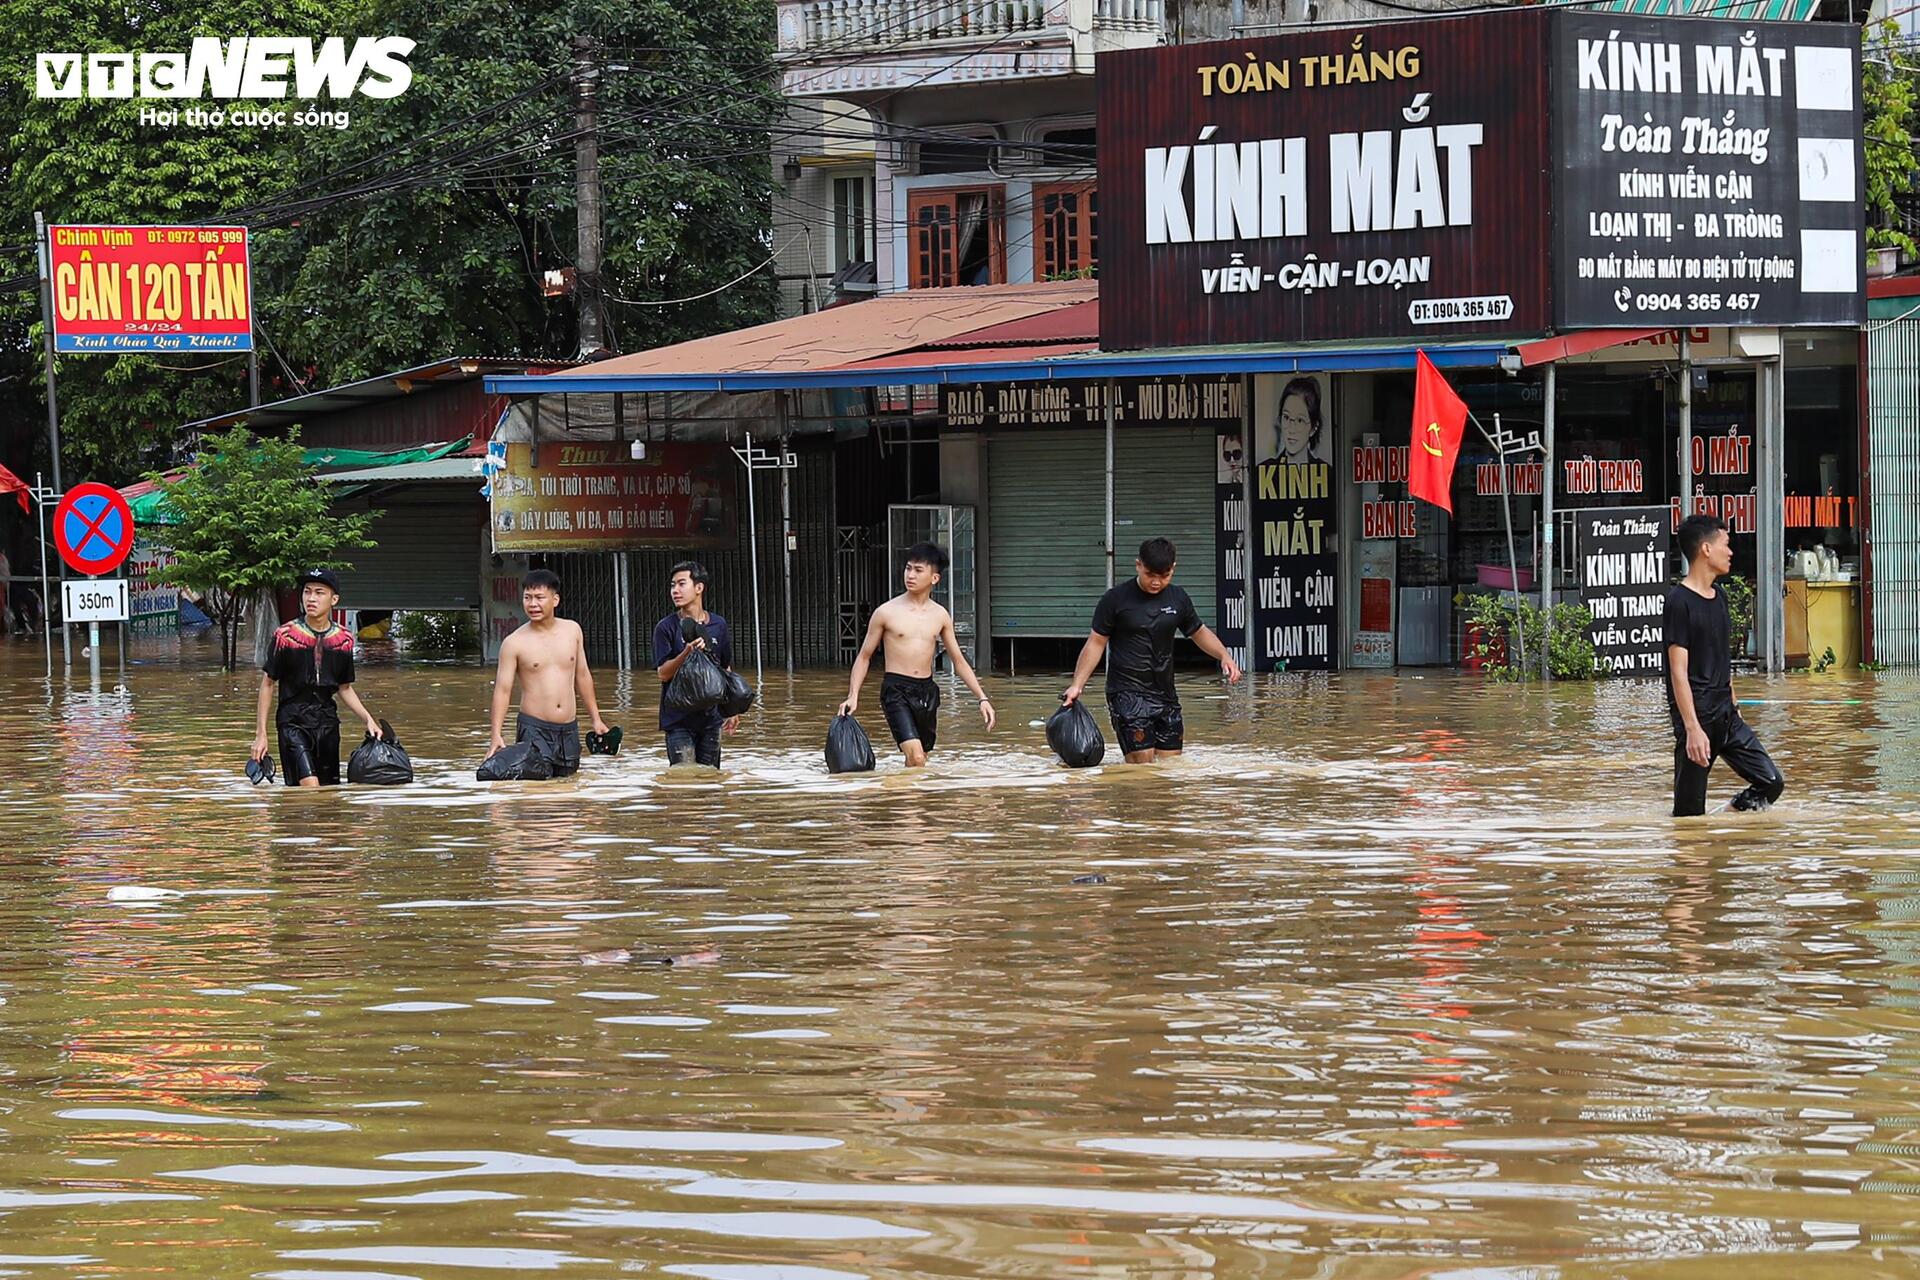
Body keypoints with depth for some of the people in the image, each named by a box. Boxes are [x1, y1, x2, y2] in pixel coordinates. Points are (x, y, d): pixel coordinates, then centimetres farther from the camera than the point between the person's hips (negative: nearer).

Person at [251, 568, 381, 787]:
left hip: (327, 721, 5)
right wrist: (260, 734, -3)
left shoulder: (344, 639, 5)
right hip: (293, 721, -5)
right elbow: (267, 684, -1)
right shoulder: (285, 635, -6)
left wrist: (368, 719, 5)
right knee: (309, 787, -20)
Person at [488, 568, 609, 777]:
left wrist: (596, 719, 17)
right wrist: (497, 736, -16)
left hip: (569, 729, 4)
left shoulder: (572, 630, 7)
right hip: (534, 730, -4)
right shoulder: (514, 643, -5)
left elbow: (582, 675, 17)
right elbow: (503, 689, -6)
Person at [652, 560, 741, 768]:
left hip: (711, 717, 4)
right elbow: (663, 673, -9)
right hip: (679, 718, -4)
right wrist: (687, 653, -25)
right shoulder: (667, 628, -4)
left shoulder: (719, 625, 6)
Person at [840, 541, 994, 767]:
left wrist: (982, 698, 9)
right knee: (916, 758, -21)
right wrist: (853, 696, -8)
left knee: (916, 761, 11)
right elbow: (864, 657, 4)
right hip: (896, 690, -4)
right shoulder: (887, 612, -3)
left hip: (927, 691, 4)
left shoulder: (940, 615, 7)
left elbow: (959, 661, 15)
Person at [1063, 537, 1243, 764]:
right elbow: (1096, 643, -1)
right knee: (1142, 763, -17)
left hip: (1165, 694, 5)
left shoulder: (1178, 599, 7)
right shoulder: (1116, 599, -6)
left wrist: (1224, 655, 4)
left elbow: (1199, 632, 22)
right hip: (1127, 692, -5)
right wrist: (1077, 685, -8)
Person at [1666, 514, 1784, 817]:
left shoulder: (1718, 596, 12)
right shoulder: (1679, 602, -14)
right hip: (1697, 715, -8)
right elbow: (1678, 671, -18)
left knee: (1771, 782, 2)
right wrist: (1692, 728, -23)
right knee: (1690, 813, -4)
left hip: (1726, 714, 8)